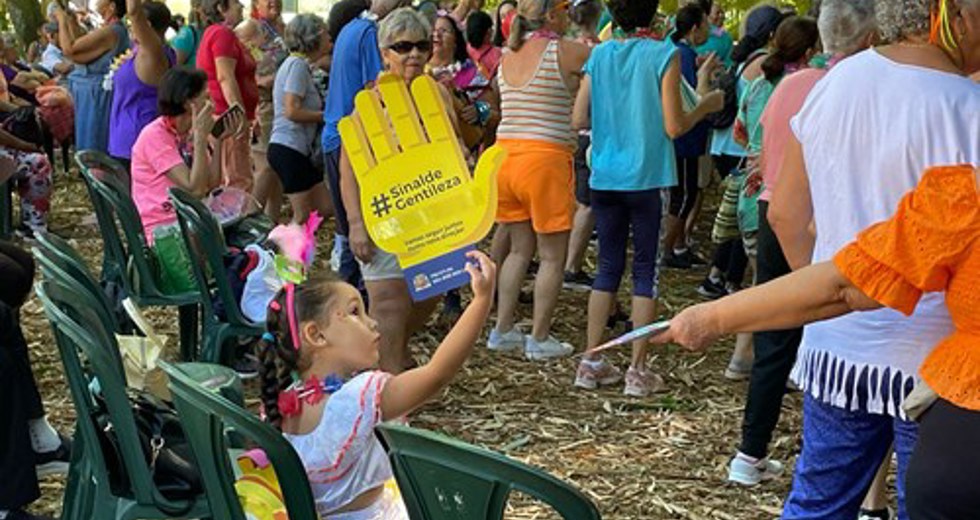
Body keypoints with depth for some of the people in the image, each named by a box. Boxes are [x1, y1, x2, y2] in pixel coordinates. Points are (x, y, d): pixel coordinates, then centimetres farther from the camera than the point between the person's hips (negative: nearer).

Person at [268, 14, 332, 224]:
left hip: (300, 149, 10)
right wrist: (325, 116, -11)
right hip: (289, 149, -10)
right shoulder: (298, 64, -11)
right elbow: (292, 111, -20)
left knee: (325, 208, 9)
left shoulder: (299, 64, 18)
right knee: (303, 215, -5)